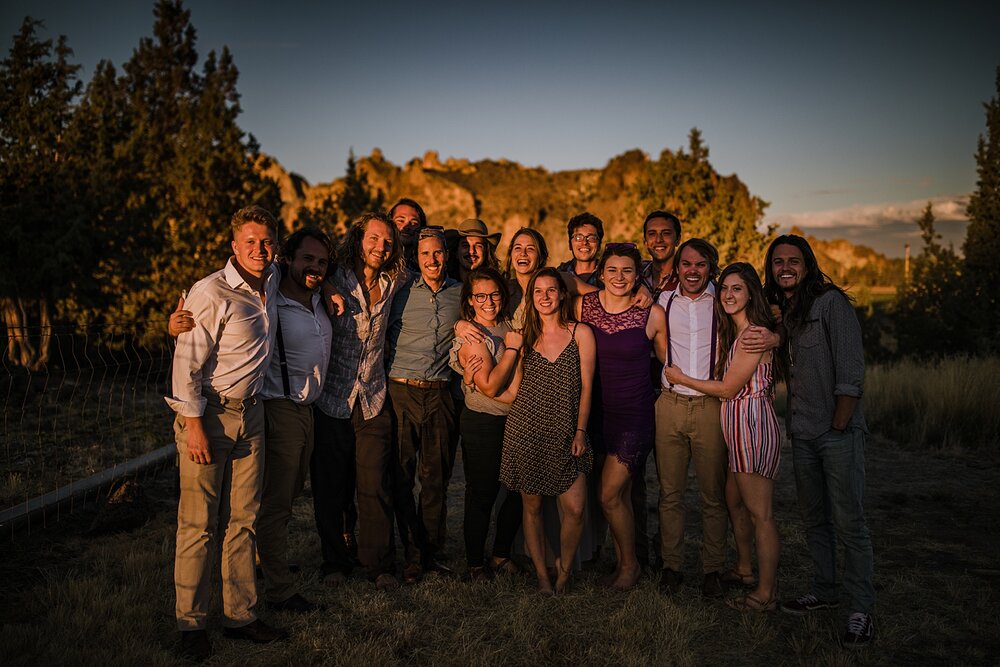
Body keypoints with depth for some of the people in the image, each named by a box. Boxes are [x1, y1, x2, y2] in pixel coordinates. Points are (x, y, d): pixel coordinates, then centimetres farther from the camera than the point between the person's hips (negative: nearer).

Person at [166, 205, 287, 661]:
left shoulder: (270, 283, 7)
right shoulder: (211, 293, -14)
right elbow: (187, 363, -14)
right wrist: (194, 425, -16)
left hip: (250, 416, 6)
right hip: (208, 417, -6)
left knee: (242, 521, 9)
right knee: (199, 525, -1)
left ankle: (240, 616, 19)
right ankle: (190, 625, 11)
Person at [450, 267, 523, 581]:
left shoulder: (509, 326, 8)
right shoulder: (470, 336, -12)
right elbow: (490, 387, -20)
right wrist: (512, 348, -15)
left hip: (515, 419, 6)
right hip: (482, 424, -6)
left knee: (522, 490, 10)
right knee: (482, 495, 4)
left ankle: (501, 555, 28)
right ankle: (475, 564, 21)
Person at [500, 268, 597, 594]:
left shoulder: (580, 333, 4)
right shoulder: (525, 336, 9)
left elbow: (586, 386, 2)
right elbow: (514, 389, 9)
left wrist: (580, 431, -3)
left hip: (565, 433, -1)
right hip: (527, 432, 1)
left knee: (575, 509, -7)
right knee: (532, 506, 6)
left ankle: (563, 568, 17)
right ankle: (541, 572, 22)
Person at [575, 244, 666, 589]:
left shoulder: (653, 313, -8)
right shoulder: (583, 305, -2)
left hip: (634, 413, -3)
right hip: (597, 409, 3)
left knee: (610, 495, -5)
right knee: (619, 495, 11)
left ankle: (630, 563, 17)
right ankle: (621, 562, 29)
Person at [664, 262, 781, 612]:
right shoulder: (735, 331, 14)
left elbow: (728, 389, -15)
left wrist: (681, 378, -5)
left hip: (752, 425, -10)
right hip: (739, 426, 10)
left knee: (759, 513, -2)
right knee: (735, 502, 21)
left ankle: (766, 593, 7)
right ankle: (744, 569, 36)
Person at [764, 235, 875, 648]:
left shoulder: (831, 302, -9)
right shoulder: (780, 311, 12)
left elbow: (850, 371, -14)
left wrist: (838, 426, -15)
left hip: (839, 432, -7)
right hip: (802, 434, 7)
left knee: (848, 523, -4)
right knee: (813, 518, 15)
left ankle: (861, 610, 5)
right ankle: (824, 591, 29)